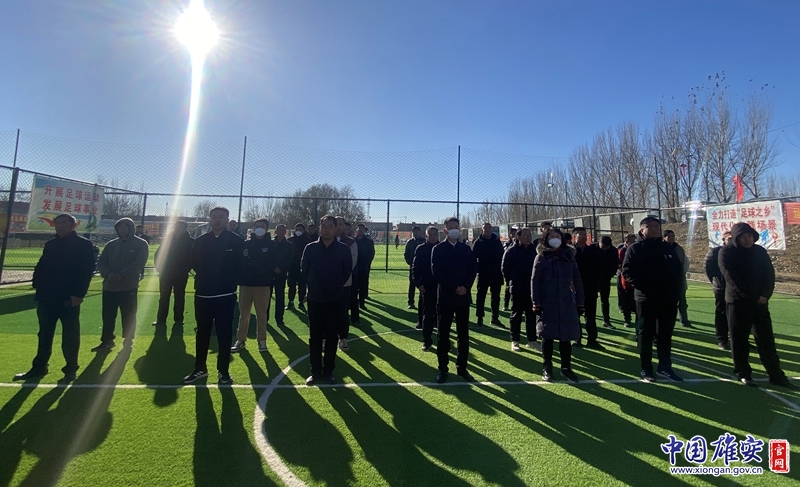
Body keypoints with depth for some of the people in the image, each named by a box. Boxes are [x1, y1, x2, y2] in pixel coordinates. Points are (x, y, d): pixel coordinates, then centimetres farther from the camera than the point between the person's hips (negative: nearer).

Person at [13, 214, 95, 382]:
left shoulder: (83, 245, -6)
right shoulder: (50, 245, 13)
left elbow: (87, 270, -12)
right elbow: (41, 267, 17)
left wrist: (78, 294, -17)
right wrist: (38, 285, 2)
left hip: (69, 299, -6)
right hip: (47, 297, 6)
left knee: (70, 335, 2)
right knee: (44, 334, 15)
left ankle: (71, 368, 12)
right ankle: (39, 367, 27)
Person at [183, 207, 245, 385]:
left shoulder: (236, 241, -3)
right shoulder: (200, 241, 7)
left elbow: (240, 265, -3)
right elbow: (194, 263, 10)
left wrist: (229, 280, -6)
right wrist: (205, 277, 1)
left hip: (225, 295, -3)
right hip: (203, 294, 4)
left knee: (224, 333, 4)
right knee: (202, 332, 14)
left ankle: (223, 370, 16)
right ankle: (200, 368, 28)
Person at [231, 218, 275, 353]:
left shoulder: (271, 245, 1)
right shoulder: (246, 244, 6)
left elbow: (273, 264, -4)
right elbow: (239, 261, 3)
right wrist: (241, 276, -13)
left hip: (263, 284, -2)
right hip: (245, 283, 2)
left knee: (262, 314, 7)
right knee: (243, 314, 10)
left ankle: (261, 340, 18)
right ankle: (240, 340, 21)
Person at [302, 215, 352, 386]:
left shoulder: (344, 249, -5)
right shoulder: (310, 248, -2)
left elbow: (348, 271, 3)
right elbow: (304, 269, 8)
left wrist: (336, 286, 6)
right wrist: (313, 285, 9)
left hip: (335, 300, -1)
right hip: (314, 299, 1)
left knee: (331, 337, 8)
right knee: (315, 337, 8)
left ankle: (328, 371, 20)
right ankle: (315, 371, 19)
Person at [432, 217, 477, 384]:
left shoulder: (466, 249, 9)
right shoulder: (438, 249, -1)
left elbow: (473, 270, 4)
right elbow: (437, 272, -10)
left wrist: (466, 287, -12)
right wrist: (454, 287, -15)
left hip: (463, 296, 3)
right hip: (445, 296, -3)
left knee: (463, 334, 8)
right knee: (443, 334, 4)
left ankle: (462, 367, 21)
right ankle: (442, 368, 15)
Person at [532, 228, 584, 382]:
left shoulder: (569, 256, 7)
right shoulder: (541, 257, -2)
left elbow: (577, 281, 9)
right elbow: (535, 281, -5)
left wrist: (580, 302, 5)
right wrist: (536, 303, -10)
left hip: (567, 304, 3)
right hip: (547, 304, -3)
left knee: (566, 336, 8)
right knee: (548, 337, 5)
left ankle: (566, 368, 23)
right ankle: (547, 368, 18)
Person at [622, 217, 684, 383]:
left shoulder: (667, 248, 12)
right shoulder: (635, 249, -2)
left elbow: (678, 269, 15)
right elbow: (627, 271, -9)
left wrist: (676, 289, 3)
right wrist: (641, 286, -16)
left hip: (668, 298, 5)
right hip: (646, 298, -4)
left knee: (665, 335, 11)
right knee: (646, 335, 3)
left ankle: (665, 367, 22)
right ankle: (646, 369, 13)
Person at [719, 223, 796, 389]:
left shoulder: (760, 251, 7)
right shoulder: (727, 252, -7)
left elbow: (770, 274, 5)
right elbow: (732, 279, -12)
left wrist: (765, 295, -10)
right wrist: (754, 297, -13)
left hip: (760, 302, 4)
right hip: (737, 302, -4)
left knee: (766, 339, 8)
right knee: (739, 339, 4)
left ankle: (776, 375, 18)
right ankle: (743, 373, 14)